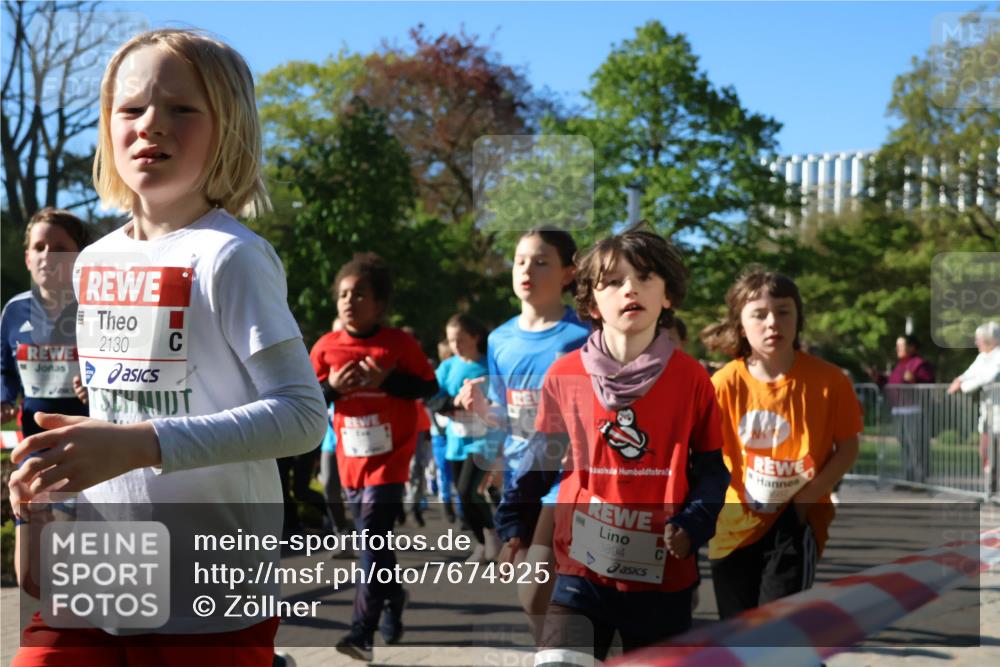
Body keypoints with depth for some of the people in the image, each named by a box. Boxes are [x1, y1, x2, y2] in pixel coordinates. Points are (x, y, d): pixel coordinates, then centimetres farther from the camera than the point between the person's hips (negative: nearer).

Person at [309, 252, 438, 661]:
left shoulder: (400, 343, -8)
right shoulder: (326, 347, 0)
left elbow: (430, 387, -5)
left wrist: (387, 381, -17)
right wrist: (332, 387, -13)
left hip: (389, 460, -4)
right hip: (351, 462, 5)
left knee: (371, 543, -13)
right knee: (373, 543, 16)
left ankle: (363, 633, -13)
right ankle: (393, 600, 40)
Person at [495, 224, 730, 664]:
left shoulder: (692, 379, -4)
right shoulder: (565, 376, -3)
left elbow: (710, 471, 0)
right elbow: (541, 461, 10)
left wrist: (691, 526, -15)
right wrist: (514, 525, 10)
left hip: (663, 576, 1)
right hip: (582, 568, -1)